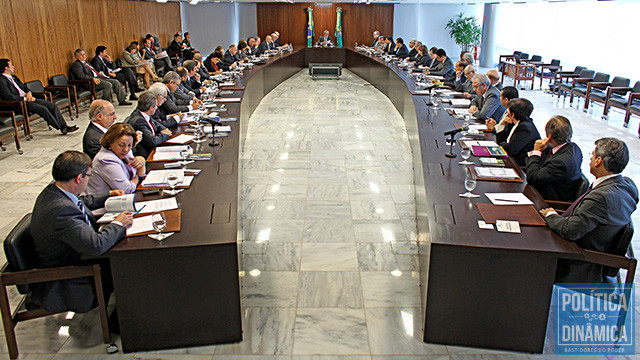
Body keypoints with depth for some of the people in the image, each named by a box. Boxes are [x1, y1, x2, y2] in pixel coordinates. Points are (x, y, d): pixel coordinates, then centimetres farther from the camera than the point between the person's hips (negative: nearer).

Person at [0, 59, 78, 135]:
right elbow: (9, 97, -19)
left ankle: (64, 126, -12)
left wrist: (29, 92, 1)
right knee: (43, 109, -27)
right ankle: (61, 128, -21)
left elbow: (24, 87, 25)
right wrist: (25, 99, -17)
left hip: (27, 99, 9)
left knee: (52, 105, -7)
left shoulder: (14, 77, 20)